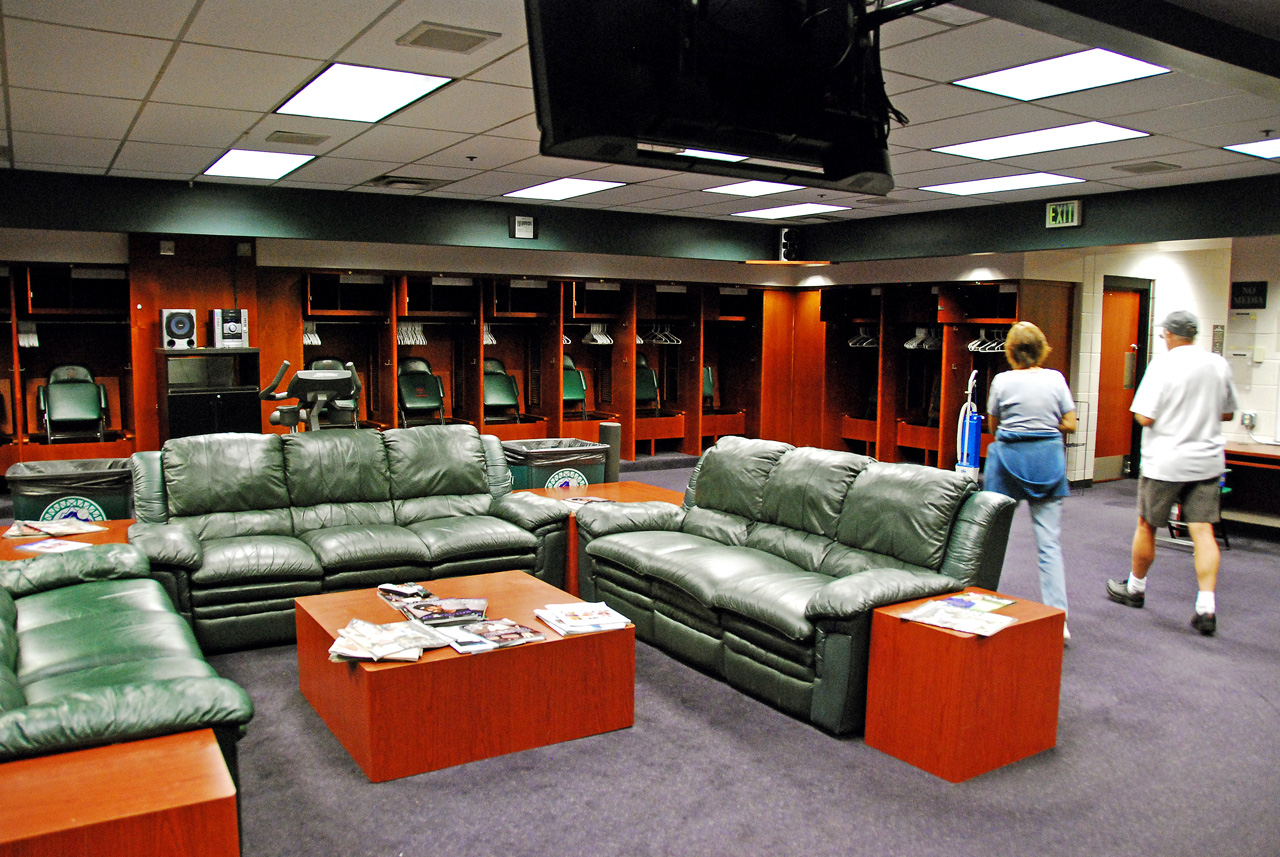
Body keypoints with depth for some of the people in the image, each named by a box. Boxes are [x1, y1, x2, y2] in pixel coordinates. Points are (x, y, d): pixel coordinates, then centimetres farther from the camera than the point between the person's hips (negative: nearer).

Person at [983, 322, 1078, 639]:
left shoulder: (1002, 381, -5)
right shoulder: (1056, 379, 0)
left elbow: (993, 426, 5)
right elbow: (1070, 424, 4)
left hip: (1009, 458, -1)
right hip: (1049, 459, 2)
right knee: (1050, 542, 2)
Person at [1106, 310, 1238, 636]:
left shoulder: (1164, 365, -12)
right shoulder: (1218, 364, 5)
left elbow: (1144, 417, -15)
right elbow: (1228, 413, 15)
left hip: (1165, 462, -4)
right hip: (1208, 461, 5)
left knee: (1146, 526, 12)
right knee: (1203, 530, 2)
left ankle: (1135, 588, 28)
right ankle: (1206, 607, -5)